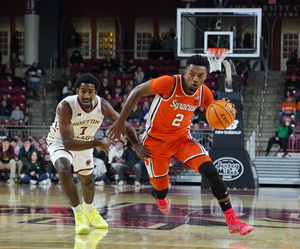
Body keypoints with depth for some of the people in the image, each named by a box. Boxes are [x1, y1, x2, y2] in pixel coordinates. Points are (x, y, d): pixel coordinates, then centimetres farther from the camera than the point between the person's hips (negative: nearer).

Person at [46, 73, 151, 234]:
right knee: (64, 171, -32)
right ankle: (78, 213, -14)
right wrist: (97, 144, -39)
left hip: (84, 143, 5)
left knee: (88, 181, 19)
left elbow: (124, 125, -13)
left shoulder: (102, 105, -24)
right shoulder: (65, 107, -37)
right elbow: (68, 143, -41)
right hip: (60, 142, -5)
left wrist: (137, 145, -29)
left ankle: (89, 209, 52)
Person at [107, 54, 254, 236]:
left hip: (182, 138, 3)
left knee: (211, 171, -19)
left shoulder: (204, 93, -12)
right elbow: (137, 92, -15)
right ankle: (159, 195, 50)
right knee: (161, 191, 7)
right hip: (156, 140, -3)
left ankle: (232, 220, -15)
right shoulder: (169, 83, -26)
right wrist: (121, 121, -16)